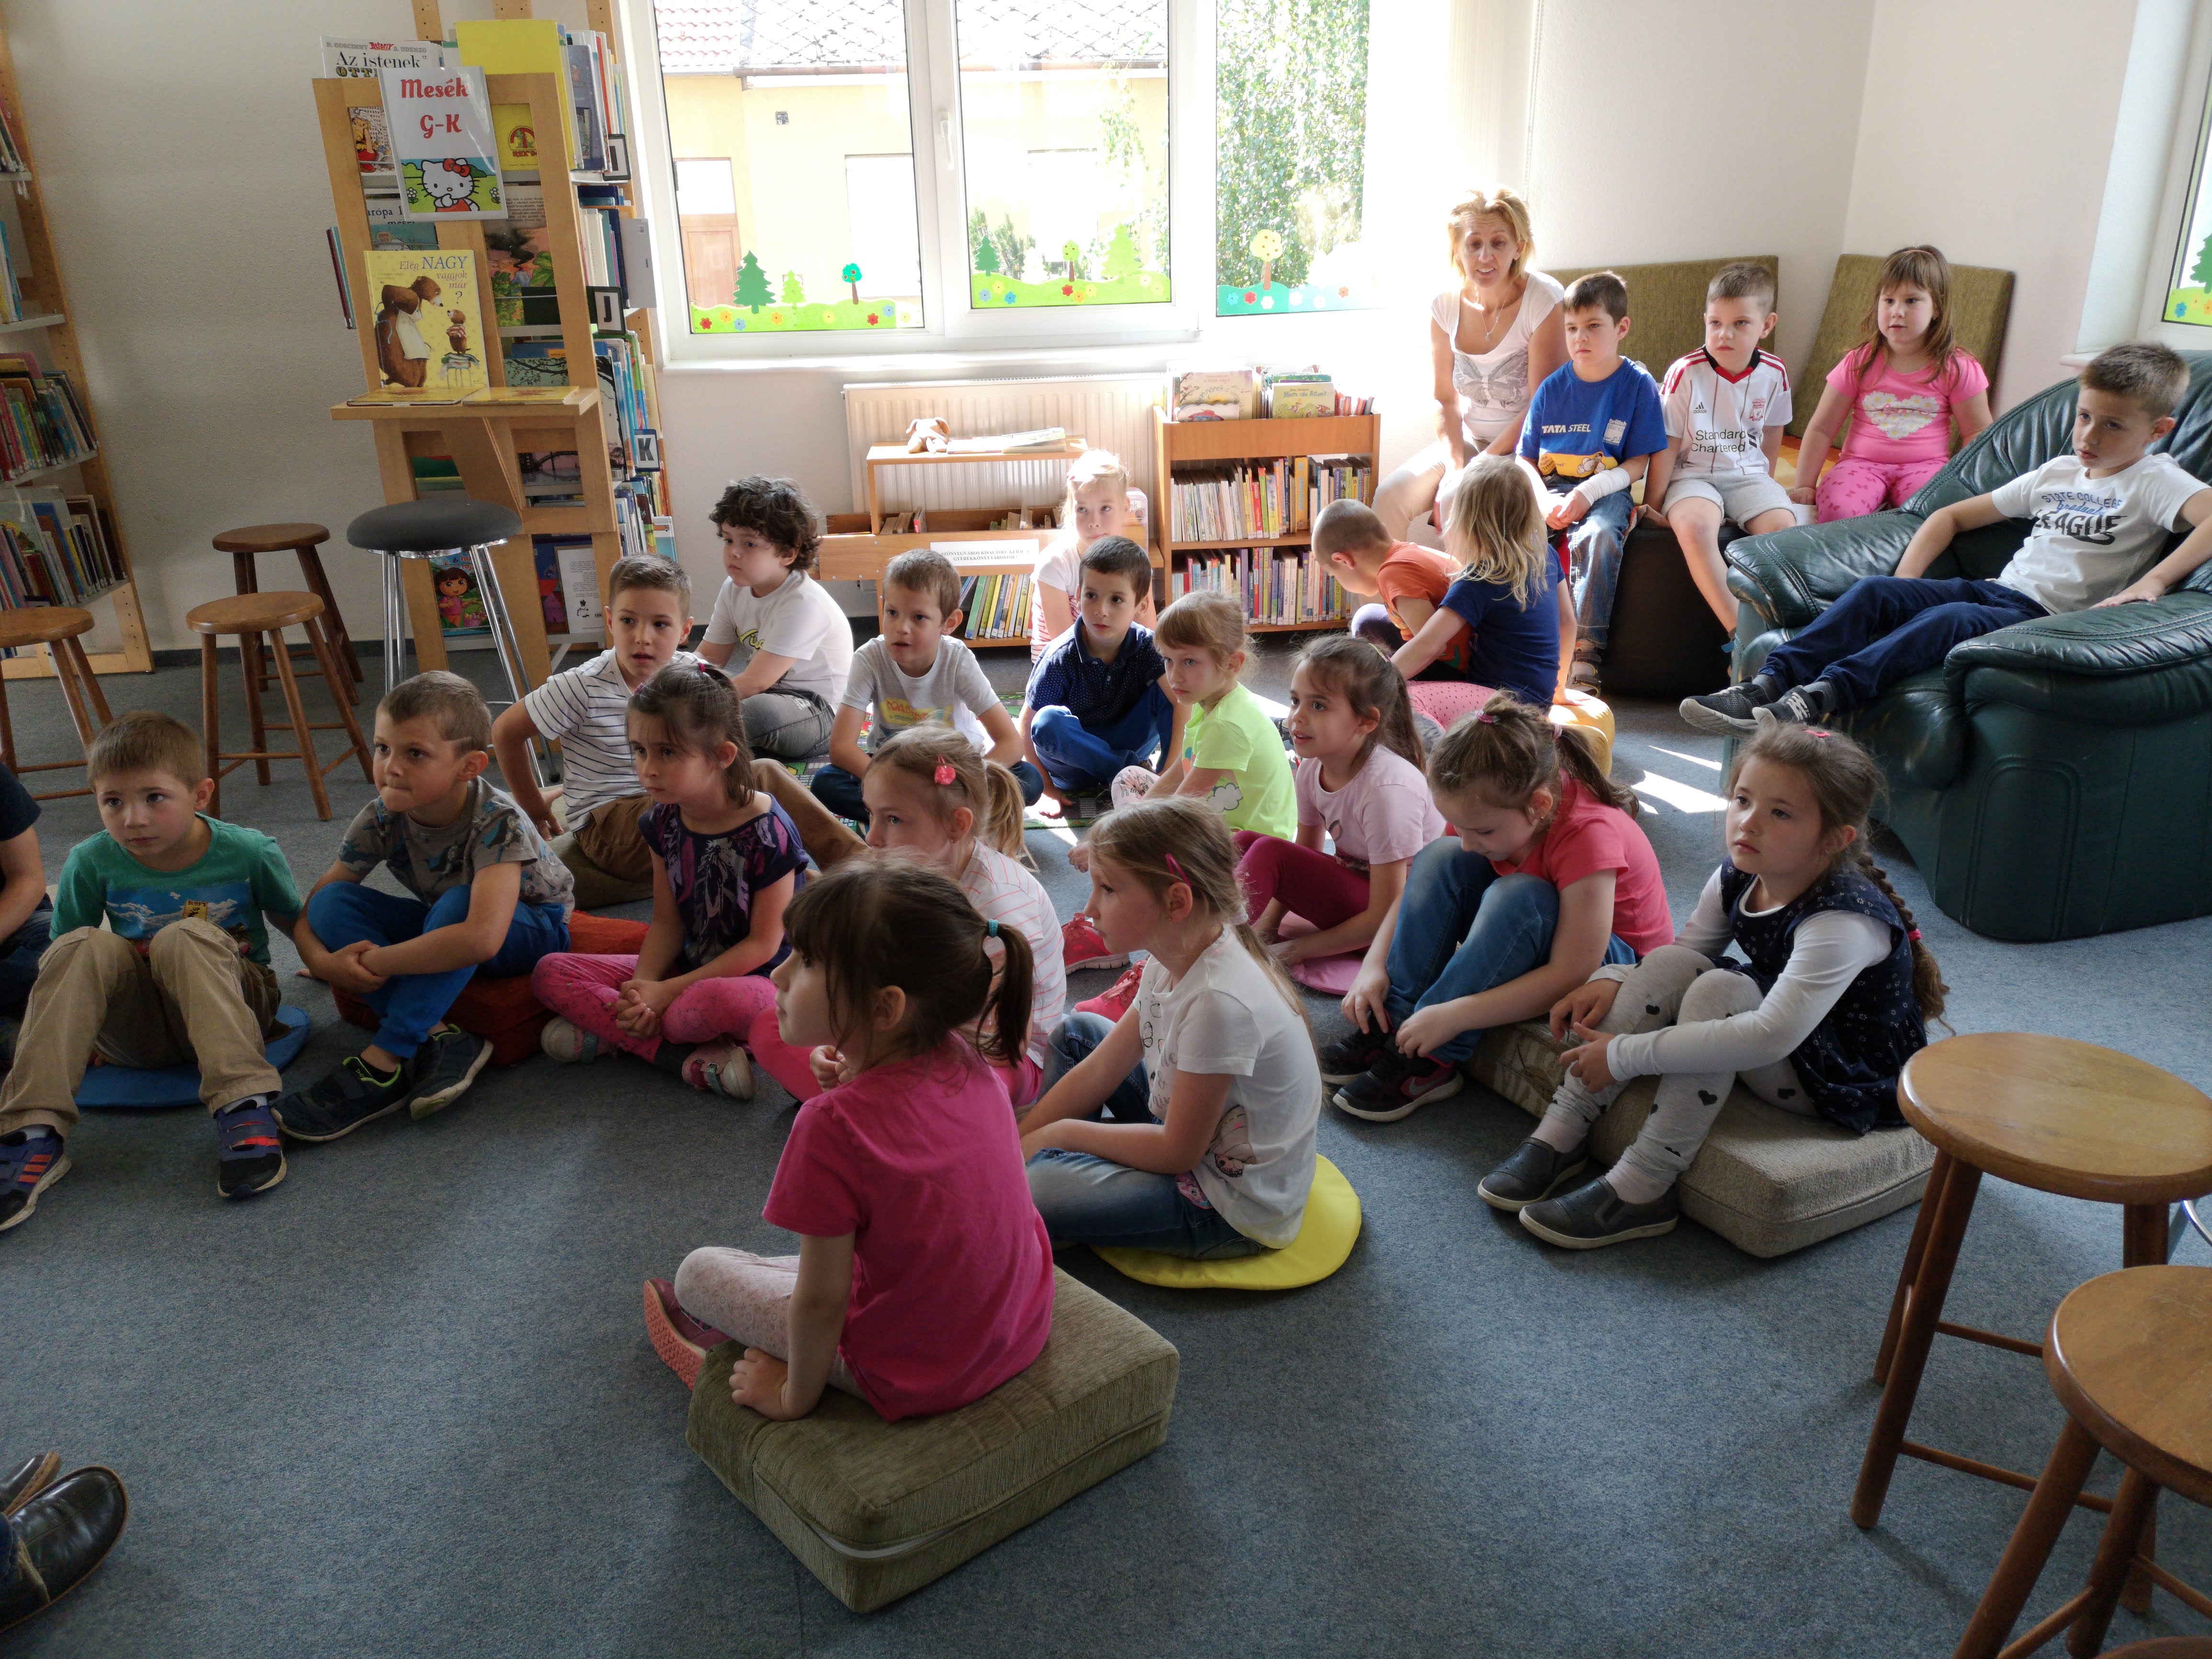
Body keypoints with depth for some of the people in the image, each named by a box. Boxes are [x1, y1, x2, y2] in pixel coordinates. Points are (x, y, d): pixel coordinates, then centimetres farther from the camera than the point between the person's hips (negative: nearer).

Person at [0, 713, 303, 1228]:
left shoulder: (249, 853, -11)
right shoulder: (92, 863, -7)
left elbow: (298, 925, 5)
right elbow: (61, 968, 3)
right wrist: (73, 1034, -3)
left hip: (234, 1007, -2)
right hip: (138, 1027, 2)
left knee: (184, 938, -32)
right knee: (86, 947, -27)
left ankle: (243, 1109, -44)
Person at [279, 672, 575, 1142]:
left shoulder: (498, 822, -33)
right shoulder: (381, 819, -16)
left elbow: (482, 938, -47)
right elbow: (310, 913, -8)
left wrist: (374, 961, -38)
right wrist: (323, 962, -31)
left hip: (532, 928, -6)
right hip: (441, 927, 6)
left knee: (456, 902, -38)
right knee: (333, 902, -18)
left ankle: (383, 1064, -32)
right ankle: (438, 1037, -27)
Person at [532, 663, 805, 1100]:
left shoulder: (767, 832, -20)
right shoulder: (665, 821, 0)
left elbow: (763, 944, -17)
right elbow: (667, 922, 3)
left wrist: (666, 992, -20)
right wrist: (643, 986, -17)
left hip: (757, 978, -7)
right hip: (686, 966, 8)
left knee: (723, 1003, -44)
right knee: (550, 973, -7)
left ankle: (611, 1033, -13)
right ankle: (696, 1060, -21)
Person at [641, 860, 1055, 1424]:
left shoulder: (834, 1124, -30)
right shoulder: (966, 1060, -11)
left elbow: (823, 1300, -17)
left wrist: (796, 1396, -3)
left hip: (915, 1377, -6)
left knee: (699, 1270, 8)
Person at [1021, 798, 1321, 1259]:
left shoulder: (1221, 1002, -33)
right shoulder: (1172, 963, -5)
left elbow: (1177, 1153, -23)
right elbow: (1099, 1072, 4)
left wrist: (1061, 1132, -13)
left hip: (1233, 1207, -9)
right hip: (1188, 1136, 9)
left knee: (1033, 1191, -29)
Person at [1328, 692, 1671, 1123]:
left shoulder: (1588, 836, -34)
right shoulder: (1492, 810, -15)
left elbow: (1571, 976, -34)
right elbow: (1421, 887, -4)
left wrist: (1452, 1016, -36)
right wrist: (1374, 966, -18)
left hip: (1615, 959, -6)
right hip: (1519, 943, 7)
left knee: (1518, 895, -36)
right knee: (1440, 860, -16)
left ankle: (1432, 1061, -27)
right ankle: (1393, 1023, -17)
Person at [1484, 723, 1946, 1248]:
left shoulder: (1844, 920, -31)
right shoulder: (1737, 878, -7)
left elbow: (1773, 1036, -42)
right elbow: (1686, 951, 7)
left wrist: (1625, 1054, -40)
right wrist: (1613, 983, -16)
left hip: (1861, 1085, -7)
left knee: (1721, 991, -30)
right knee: (1670, 964, -14)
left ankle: (1639, 1190, -25)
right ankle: (1559, 1139, -12)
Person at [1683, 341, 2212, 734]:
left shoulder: (2154, 481, 2)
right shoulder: (2057, 472, 21)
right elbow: (1953, 516, 22)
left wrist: (2151, 583, -29)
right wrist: (1906, 581, 7)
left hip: (2046, 618, -6)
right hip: (1996, 588, 6)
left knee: (1951, 617, -37)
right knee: (1874, 590, -18)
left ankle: (1820, 698, -51)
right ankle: (1767, 685, -32)